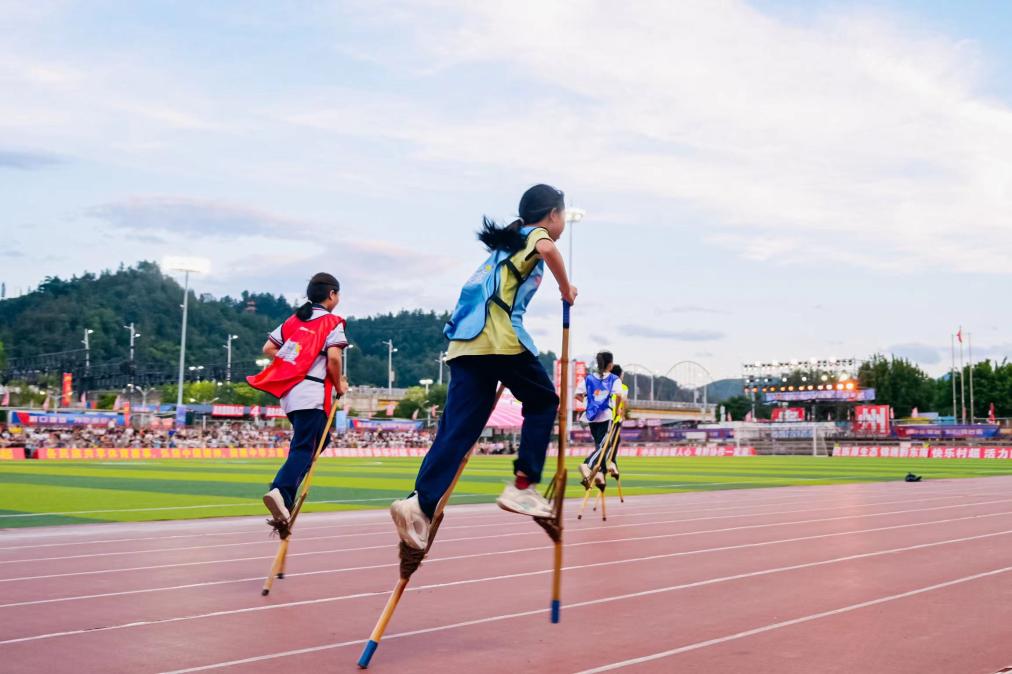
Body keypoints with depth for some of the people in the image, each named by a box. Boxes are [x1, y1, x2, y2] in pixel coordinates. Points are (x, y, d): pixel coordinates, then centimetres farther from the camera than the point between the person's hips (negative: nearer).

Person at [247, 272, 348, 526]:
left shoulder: (294, 320, 18)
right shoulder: (332, 322, -1)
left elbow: (268, 348, 14)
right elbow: (333, 357, -15)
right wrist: (339, 385, -1)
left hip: (287, 390, 7)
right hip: (312, 393, -7)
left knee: (318, 439, 21)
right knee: (304, 448, -8)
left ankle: (282, 489, 11)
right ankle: (281, 493, -27)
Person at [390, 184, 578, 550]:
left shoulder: (509, 241, 32)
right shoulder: (537, 234, 8)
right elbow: (547, 249, -18)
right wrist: (566, 288, -3)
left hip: (464, 340, 7)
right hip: (500, 337, -7)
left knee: (458, 426, 1)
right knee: (543, 400, 14)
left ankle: (421, 502, -15)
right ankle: (522, 486, 8)